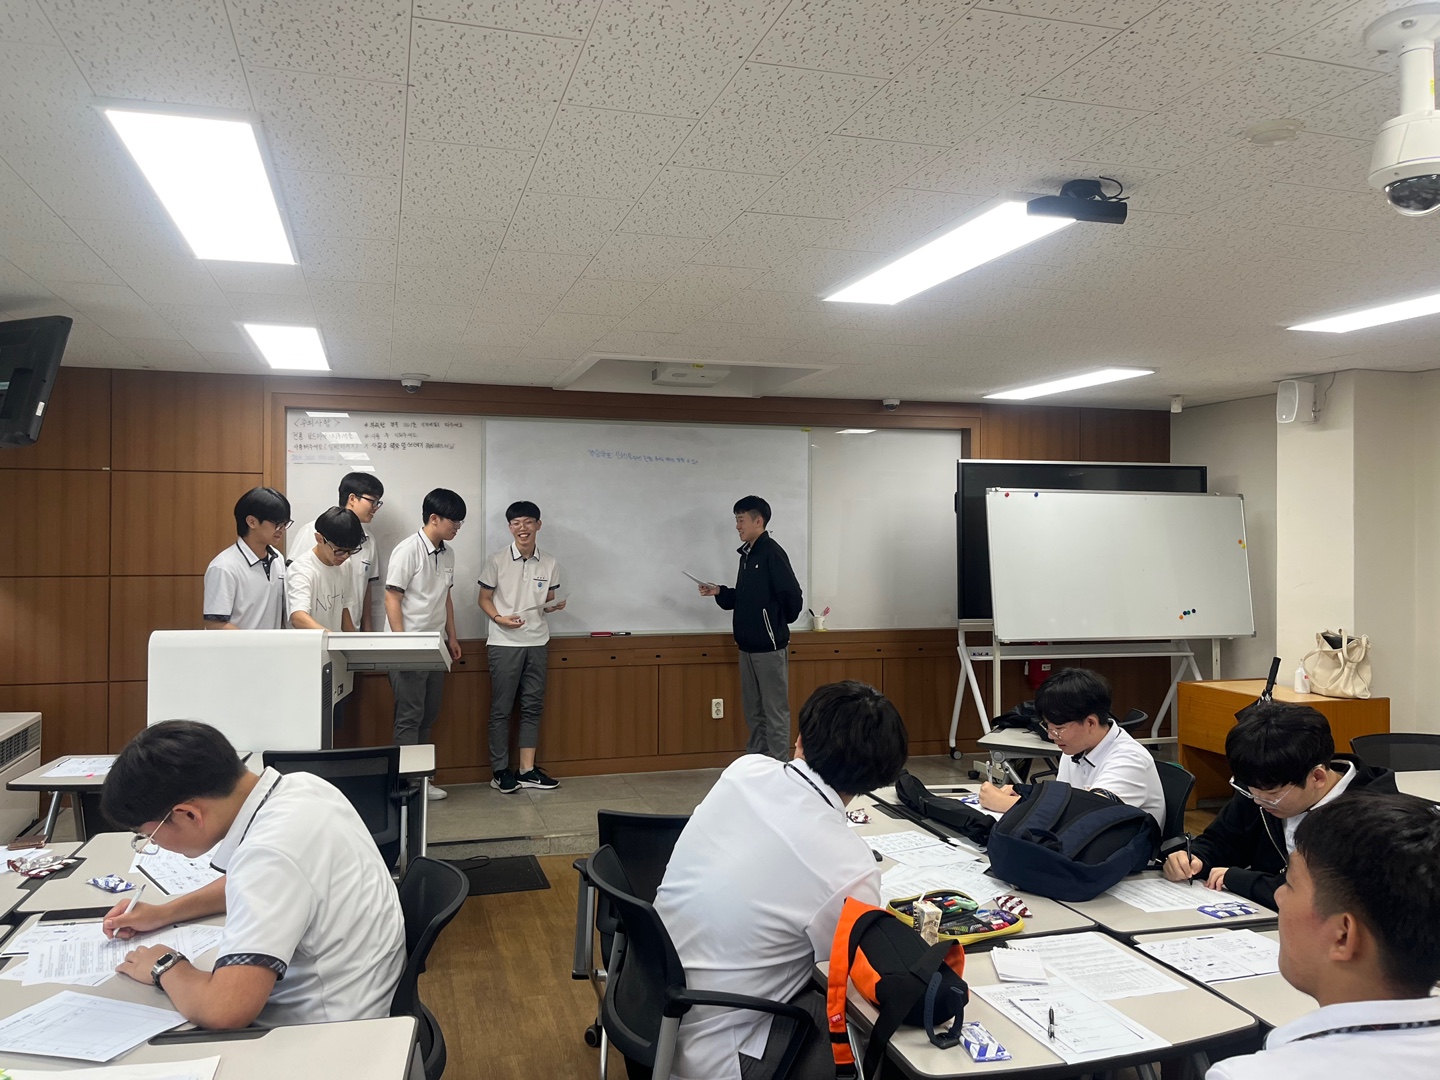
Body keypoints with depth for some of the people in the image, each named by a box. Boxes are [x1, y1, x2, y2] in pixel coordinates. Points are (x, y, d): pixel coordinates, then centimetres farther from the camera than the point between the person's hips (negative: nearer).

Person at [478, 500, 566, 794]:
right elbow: (484, 598, 0)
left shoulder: (549, 564, 4)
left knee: (533, 706, 6)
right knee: (501, 709, 1)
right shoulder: (497, 561, -5)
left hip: (537, 642, 4)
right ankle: (500, 771, 9)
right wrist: (499, 618, -17)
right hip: (504, 643, -3)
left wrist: (554, 606, -8)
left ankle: (527, 769, 13)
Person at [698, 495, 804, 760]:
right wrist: (719, 592, 3)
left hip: (769, 646, -9)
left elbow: (793, 597, -17)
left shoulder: (772, 553, -14)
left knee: (775, 710, -1)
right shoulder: (747, 554, 12)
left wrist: (779, 625, -2)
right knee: (752, 709, 15)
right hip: (747, 645, 9)